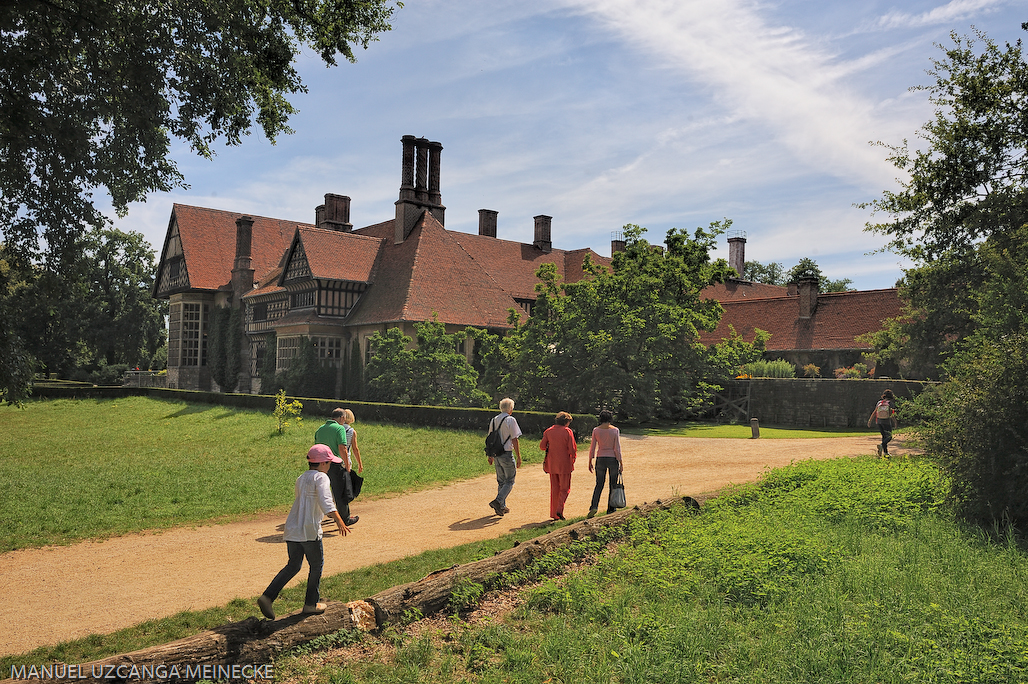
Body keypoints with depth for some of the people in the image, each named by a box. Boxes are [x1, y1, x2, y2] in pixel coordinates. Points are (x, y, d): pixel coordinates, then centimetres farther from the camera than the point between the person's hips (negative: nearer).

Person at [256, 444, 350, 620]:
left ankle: (267, 597, 7)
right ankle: (311, 604, 20)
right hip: (309, 531, -7)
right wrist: (339, 521, -27)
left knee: (293, 566, 18)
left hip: (292, 531, 7)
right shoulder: (320, 477, -9)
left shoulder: (300, 479, 15)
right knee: (316, 566, 12)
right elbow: (325, 502, -23)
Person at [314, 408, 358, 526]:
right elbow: (342, 449, -17)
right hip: (336, 465, -6)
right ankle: (345, 519, 18)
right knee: (342, 494, 7)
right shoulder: (339, 428, -10)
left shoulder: (319, 429, 12)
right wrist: (347, 465, -9)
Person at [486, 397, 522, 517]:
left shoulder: (493, 420, 10)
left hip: (496, 454, 7)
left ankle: (502, 507, 17)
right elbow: (514, 441, -13)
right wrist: (519, 457, -9)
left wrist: (491, 456, 22)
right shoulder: (510, 420, -11)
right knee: (509, 481, 2)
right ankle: (498, 501, -14)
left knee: (501, 481, 15)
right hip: (506, 455, -7)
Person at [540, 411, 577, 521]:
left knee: (554, 488, 12)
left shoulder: (549, 431, 2)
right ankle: (559, 510, -11)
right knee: (565, 488, 7)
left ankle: (554, 514, 12)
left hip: (552, 464, 4)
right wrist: (573, 457, 8)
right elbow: (572, 449, -11)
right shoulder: (567, 432, -9)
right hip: (564, 464, -4)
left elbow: (542, 446, 2)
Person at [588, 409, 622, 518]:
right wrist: (621, 463, -3)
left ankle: (593, 506, -8)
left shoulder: (596, 430, -2)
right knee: (613, 485, 11)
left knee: (599, 484, 10)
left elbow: (592, 447, -1)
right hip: (613, 459, -2)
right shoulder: (615, 430, -7)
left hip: (600, 459, 2)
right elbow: (617, 448, -9)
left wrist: (590, 461, 8)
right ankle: (611, 509, 15)